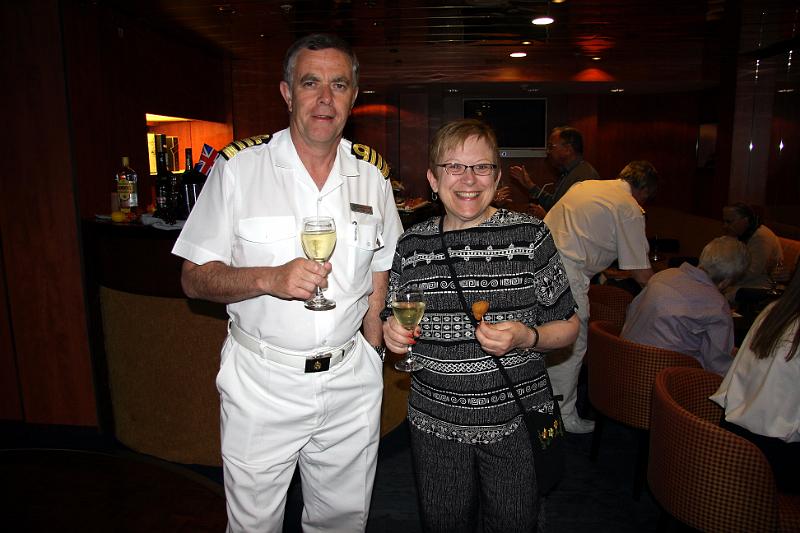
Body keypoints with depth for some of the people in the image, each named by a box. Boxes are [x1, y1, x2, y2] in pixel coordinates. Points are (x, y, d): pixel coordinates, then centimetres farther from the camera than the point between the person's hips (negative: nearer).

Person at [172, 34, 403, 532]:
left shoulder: (372, 176, 2)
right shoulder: (238, 168, -7)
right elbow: (195, 278, -7)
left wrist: (369, 361, 4)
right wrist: (270, 278, -25)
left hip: (351, 381, 3)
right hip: (260, 381, -2)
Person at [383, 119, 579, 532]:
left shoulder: (529, 235, -7)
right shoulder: (411, 244, -1)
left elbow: (568, 326, -2)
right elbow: (394, 324, 11)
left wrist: (525, 338, -21)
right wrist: (391, 333, -11)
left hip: (516, 423, -2)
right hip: (435, 424, 2)